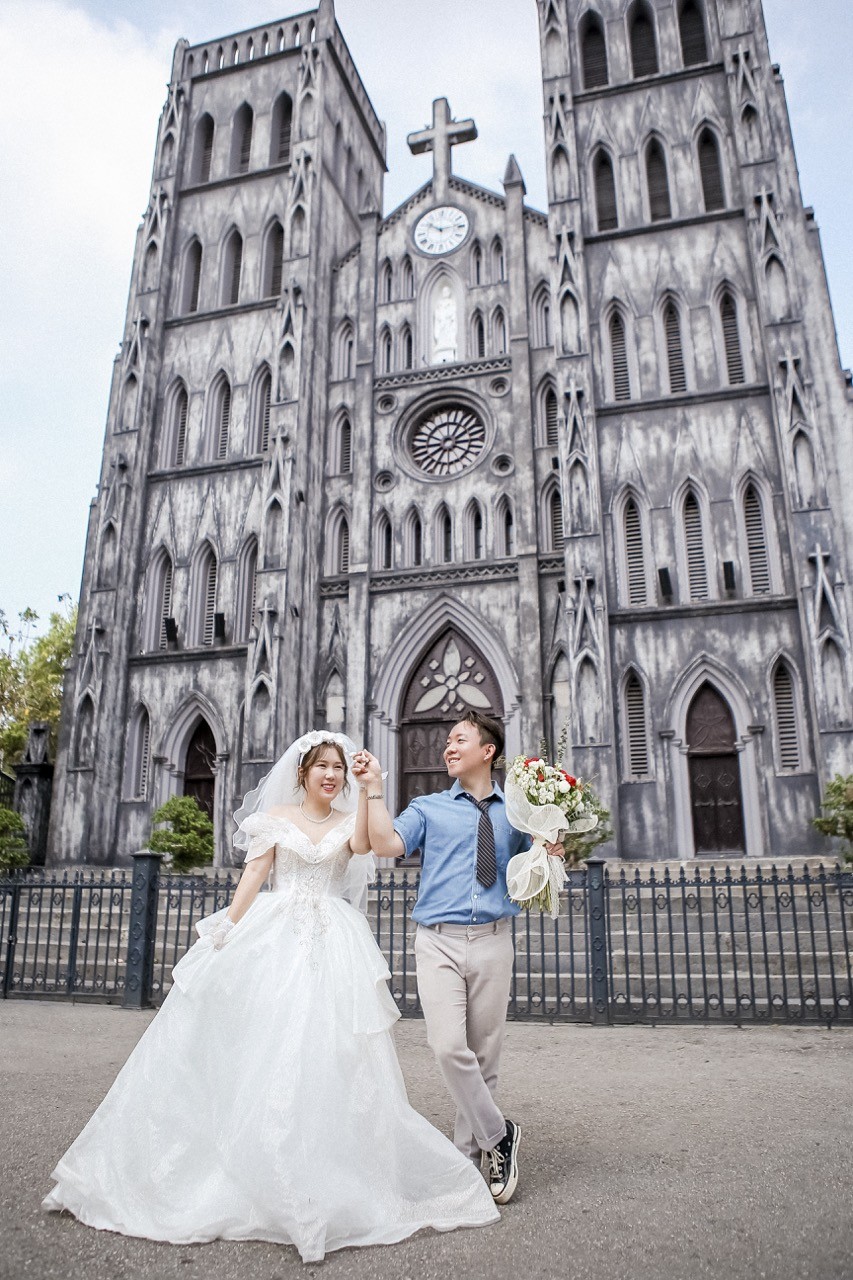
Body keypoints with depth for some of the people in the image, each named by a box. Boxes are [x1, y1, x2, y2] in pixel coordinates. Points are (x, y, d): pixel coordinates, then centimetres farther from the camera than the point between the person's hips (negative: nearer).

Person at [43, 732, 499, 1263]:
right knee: (256, 1047, 0)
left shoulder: (349, 821, 10)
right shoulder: (275, 816, 9)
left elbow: (365, 846, -12)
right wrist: (226, 933, -6)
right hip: (272, 938, 0)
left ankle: (316, 1183, 9)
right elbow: (253, 874, 2)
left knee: (324, 1053, -4)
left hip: (332, 945, 0)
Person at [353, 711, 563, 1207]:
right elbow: (387, 845, -5)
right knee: (449, 1046, -13)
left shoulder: (516, 813, 11)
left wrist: (551, 854, -8)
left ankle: (469, 1151, 26)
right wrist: (375, 787, -8)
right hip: (439, 942, -1)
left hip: (493, 942, 1)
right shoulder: (428, 808, 10)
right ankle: (498, 1134, 8)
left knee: (485, 1053, 8)